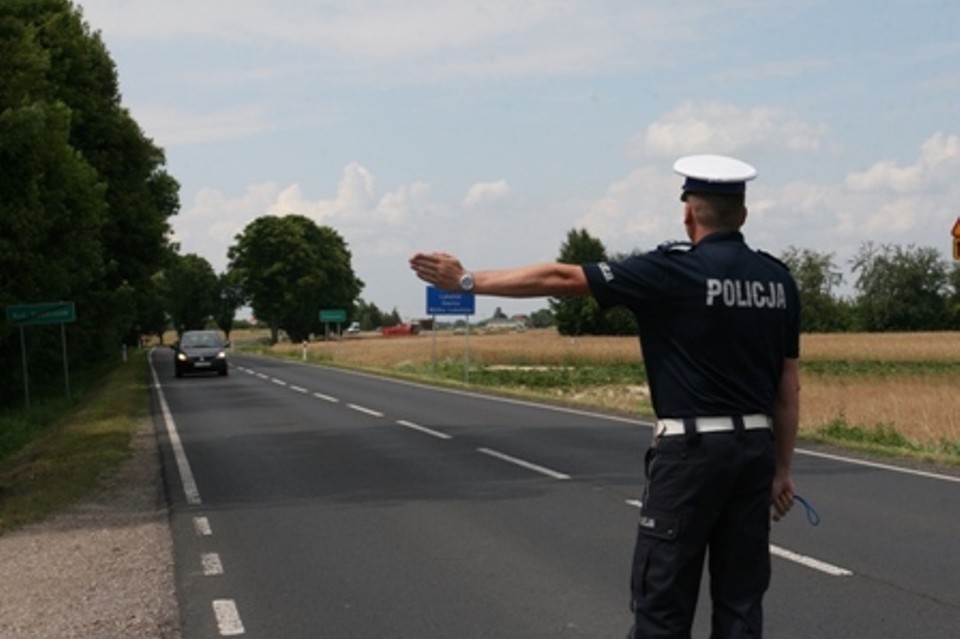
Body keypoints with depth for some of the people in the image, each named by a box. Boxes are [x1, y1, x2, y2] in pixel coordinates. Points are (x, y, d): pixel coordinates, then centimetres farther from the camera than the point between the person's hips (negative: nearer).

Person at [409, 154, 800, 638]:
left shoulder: (675, 271, -10)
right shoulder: (777, 280, 6)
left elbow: (560, 280, -8)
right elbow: (788, 388, 9)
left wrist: (468, 281, -1)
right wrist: (782, 468, 18)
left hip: (691, 448, -6)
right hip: (756, 447, 6)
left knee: (662, 598, 2)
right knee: (741, 597, 11)